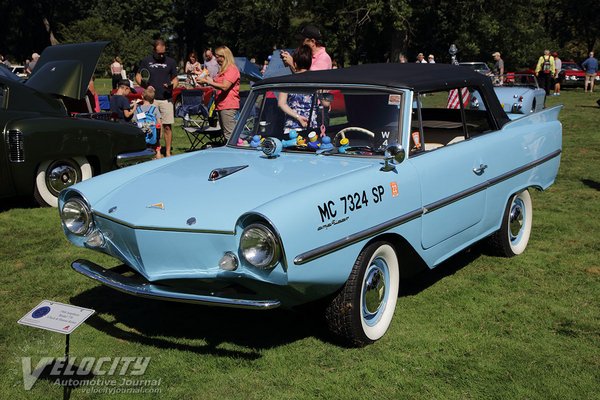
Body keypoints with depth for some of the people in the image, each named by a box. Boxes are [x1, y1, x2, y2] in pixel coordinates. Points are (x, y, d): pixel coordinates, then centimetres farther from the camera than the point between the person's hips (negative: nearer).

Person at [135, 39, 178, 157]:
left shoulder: (170, 62, 9)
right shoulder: (146, 61, 7)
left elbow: (175, 78, 13)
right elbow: (138, 76, 11)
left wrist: (172, 86, -10)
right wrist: (144, 84, -10)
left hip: (166, 98, 0)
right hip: (151, 98, 0)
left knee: (167, 126, -1)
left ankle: (168, 152, 6)